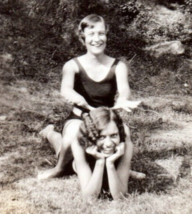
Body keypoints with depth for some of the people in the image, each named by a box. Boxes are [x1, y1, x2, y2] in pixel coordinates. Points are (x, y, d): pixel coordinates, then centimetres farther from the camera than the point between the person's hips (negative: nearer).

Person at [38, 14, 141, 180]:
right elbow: (65, 91, -30)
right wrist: (82, 102, -53)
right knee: (70, 144, -32)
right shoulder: (73, 65, -12)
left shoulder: (118, 66, -11)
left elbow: (124, 89, -29)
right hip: (79, 118, -2)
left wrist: (122, 101, -55)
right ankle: (51, 133, 7)